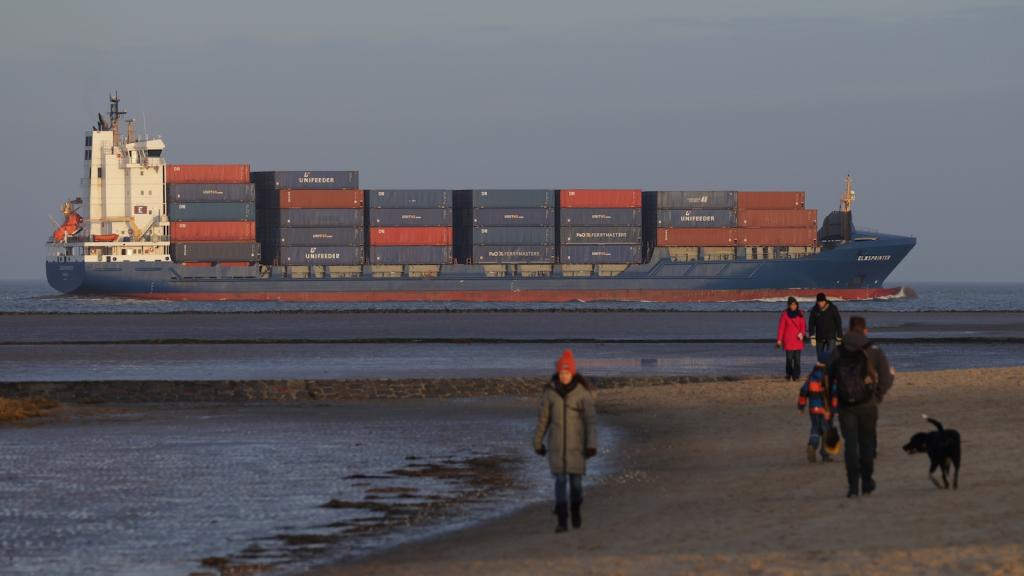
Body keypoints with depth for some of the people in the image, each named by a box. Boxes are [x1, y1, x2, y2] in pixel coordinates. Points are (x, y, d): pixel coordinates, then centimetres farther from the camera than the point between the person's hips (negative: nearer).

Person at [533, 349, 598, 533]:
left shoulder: (583, 392, -10)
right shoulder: (550, 391, -3)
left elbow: (591, 419, -13)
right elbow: (543, 417, 7)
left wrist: (592, 444, -21)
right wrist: (537, 442, 14)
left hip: (577, 442, -1)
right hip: (556, 442, 1)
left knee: (576, 479, 7)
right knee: (560, 480, -8)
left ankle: (575, 510, 36)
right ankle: (563, 522, -9)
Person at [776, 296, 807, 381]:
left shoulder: (800, 314, 7)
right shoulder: (785, 314, 0)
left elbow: (803, 325, 8)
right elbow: (781, 327, 1)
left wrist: (802, 333, -13)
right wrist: (779, 339, -2)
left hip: (797, 339, 2)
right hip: (788, 339, -2)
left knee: (797, 358, -2)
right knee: (789, 357, -6)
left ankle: (796, 376, 2)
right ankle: (789, 375, 8)